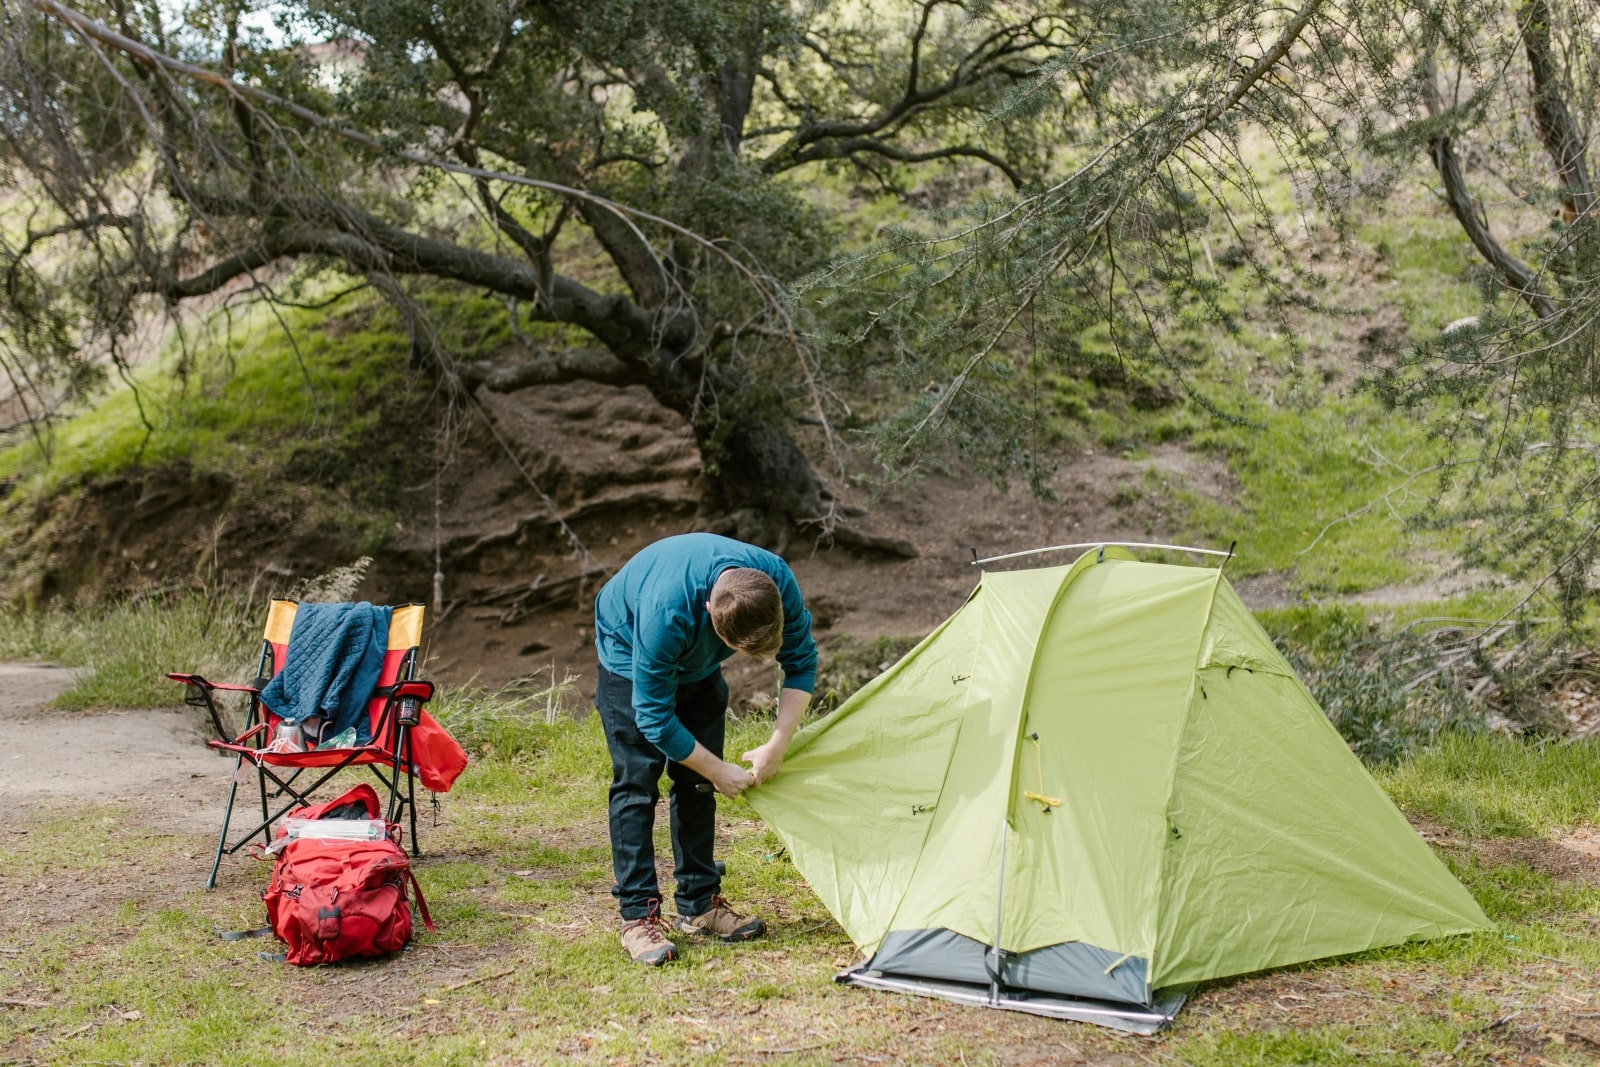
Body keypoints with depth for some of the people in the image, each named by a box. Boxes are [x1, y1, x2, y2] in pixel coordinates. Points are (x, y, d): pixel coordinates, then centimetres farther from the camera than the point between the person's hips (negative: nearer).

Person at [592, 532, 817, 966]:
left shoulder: (778, 582, -31)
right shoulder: (666, 612, -45)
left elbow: (801, 662, -14)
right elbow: (653, 717, -33)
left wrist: (777, 745, -21)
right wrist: (717, 771, -24)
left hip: (695, 662, 5)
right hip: (630, 652, -5)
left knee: (696, 781, 3)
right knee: (637, 780, -12)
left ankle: (699, 905, 12)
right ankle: (638, 917, -8)